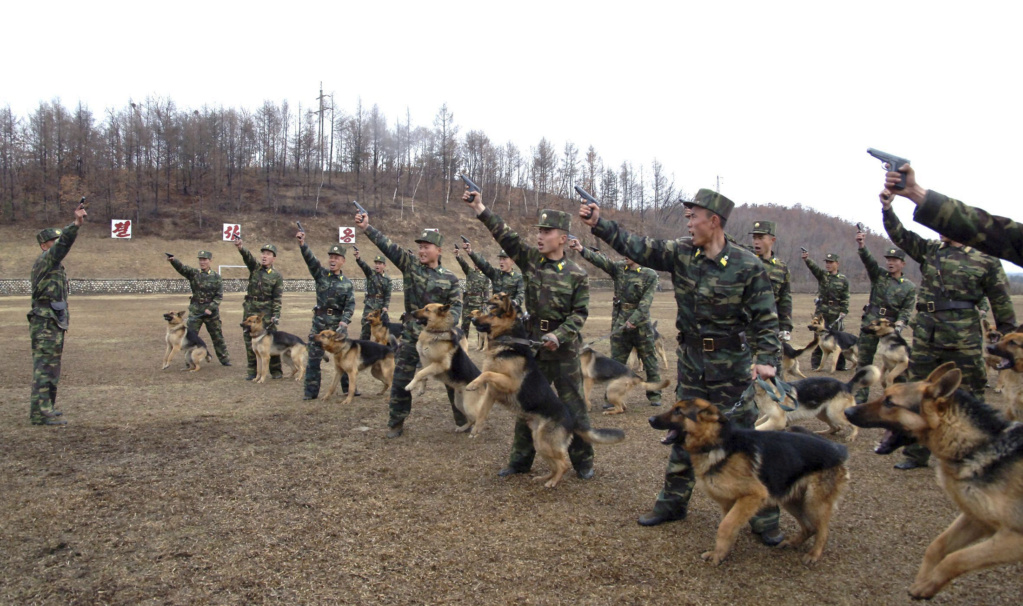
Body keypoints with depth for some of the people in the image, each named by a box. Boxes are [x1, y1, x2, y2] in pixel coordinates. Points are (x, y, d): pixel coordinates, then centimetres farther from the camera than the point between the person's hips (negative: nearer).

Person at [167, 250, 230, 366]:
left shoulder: (216, 277, -2)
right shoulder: (193, 273, 0)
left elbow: (219, 296, -4)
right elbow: (181, 267, -19)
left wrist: (210, 308, -15)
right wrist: (173, 260, -40)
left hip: (212, 311, -1)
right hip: (195, 311, 1)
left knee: (217, 336, 9)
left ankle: (224, 358, 22)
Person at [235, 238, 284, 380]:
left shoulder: (277, 276, 0)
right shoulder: (255, 267, 5)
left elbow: (277, 298, -2)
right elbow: (248, 257, -18)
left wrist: (276, 315, -12)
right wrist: (240, 247, -39)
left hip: (266, 311, -3)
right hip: (250, 309, 3)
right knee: (249, 339, 5)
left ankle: (276, 371, 7)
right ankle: (252, 371, 14)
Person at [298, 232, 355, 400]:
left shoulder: (347, 283, 2)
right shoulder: (321, 274, 2)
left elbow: (350, 305, -5)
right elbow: (311, 260, -15)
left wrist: (345, 320, -21)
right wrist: (302, 244, -33)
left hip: (338, 324, 0)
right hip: (319, 322, 0)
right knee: (313, 357, 3)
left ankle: (348, 387, 20)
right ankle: (311, 391, 11)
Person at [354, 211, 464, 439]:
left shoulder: (450, 278, 0)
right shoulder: (410, 263, 1)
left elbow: (457, 304, -2)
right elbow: (387, 245, -9)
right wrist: (366, 228, -20)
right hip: (411, 335, 1)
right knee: (401, 380, 4)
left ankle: (464, 419, 22)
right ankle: (396, 423, 19)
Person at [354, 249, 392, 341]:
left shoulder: (387, 279, 5)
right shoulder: (370, 273, 0)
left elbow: (388, 295, 3)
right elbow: (363, 265, -20)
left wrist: (385, 307, -11)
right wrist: (357, 257, -40)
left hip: (381, 306, 2)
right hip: (370, 305, -2)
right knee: (366, 327, -6)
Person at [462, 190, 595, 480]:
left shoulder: (576, 274, -8)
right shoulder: (530, 259, 2)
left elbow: (580, 312, -8)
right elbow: (506, 236, -7)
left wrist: (559, 336, -20)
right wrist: (481, 210, -17)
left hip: (564, 349, -4)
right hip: (533, 345, 4)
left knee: (573, 406, 4)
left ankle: (583, 461, 20)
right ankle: (520, 459, 25)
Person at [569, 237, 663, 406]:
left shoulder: (650, 275, -5)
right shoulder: (618, 268, 3)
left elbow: (646, 302, -13)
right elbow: (601, 260, -14)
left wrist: (633, 320, -21)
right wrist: (581, 250, -31)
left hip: (641, 325, -2)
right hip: (619, 325, 2)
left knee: (650, 362, 8)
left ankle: (654, 395, 23)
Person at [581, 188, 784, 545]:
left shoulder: (747, 266, -13)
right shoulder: (681, 254, -1)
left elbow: (765, 318, -10)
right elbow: (637, 247, -2)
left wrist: (767, 358, -22)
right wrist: (599, 225, -10)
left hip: (731, 365, -4)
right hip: (691, 361, 5)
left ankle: (764, 517, 15)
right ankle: (672, 503, 28)